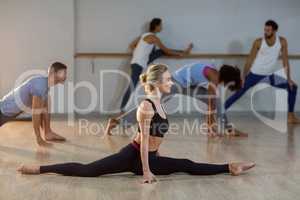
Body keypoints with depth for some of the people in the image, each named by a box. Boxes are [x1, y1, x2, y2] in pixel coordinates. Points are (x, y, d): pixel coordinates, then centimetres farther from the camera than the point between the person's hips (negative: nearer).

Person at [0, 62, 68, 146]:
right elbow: (36, 113, -33)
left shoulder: (45, 82, -5)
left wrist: (48, 132, 5)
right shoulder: (40, 85, -33)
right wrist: (39, 139, -29)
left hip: (14, 107, 9)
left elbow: (45, 110, 3)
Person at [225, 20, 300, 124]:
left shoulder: (282, 41, -9)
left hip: (270, 76, 3)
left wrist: (289, 78, -3)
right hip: (255, 74, -3)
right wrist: (243, 76, -8)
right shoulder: (258, 42, -15)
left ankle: (291, 116, 10)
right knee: (239, 93, -6)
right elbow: (250, 60, -8)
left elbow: (285, 60, -3)